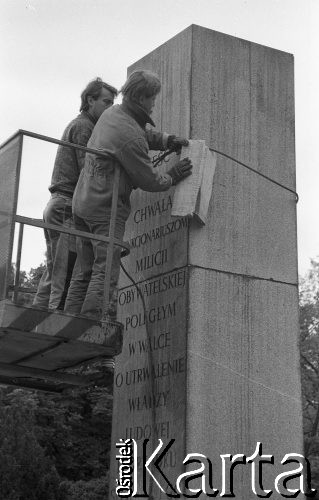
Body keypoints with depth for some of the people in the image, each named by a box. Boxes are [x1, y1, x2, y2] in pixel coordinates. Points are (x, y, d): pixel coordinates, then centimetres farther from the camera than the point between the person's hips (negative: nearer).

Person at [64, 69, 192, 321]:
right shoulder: (130, 137, -19)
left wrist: (167, 140, 11)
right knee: (106, 273, -11)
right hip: (107, 208, -9)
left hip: (83, 202, 10)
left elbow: (143, 133, 27)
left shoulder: (111, 113, 9)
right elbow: (148, 180, -10)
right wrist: (173, 176, 8)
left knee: (84, 273, 11)